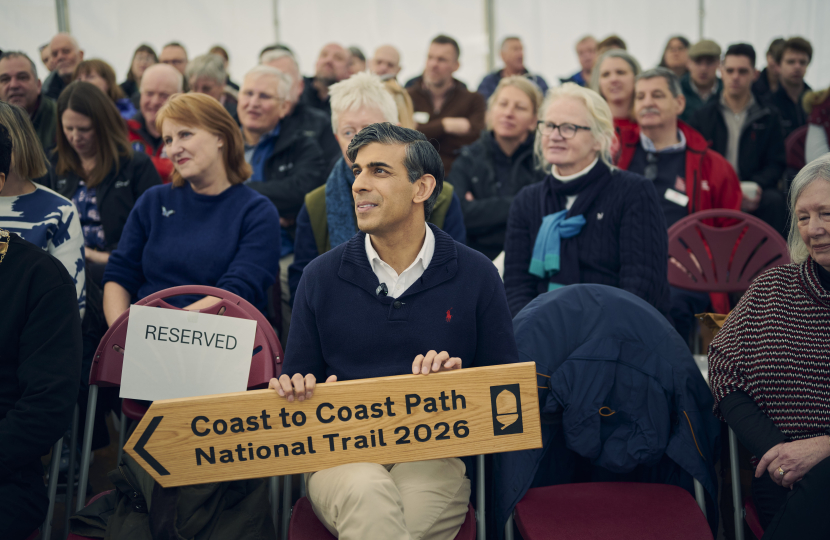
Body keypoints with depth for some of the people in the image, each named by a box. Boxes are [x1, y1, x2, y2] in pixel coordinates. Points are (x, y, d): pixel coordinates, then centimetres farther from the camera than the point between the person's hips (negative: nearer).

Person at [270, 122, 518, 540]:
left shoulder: (474, 275, 6)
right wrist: (294, 389, -10)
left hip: (434, 453, 0)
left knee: (409, 505, -35)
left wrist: (460, 380, -10)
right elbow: (294, 387, 14)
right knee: (366, 490, -36)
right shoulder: (321, 277, 8)